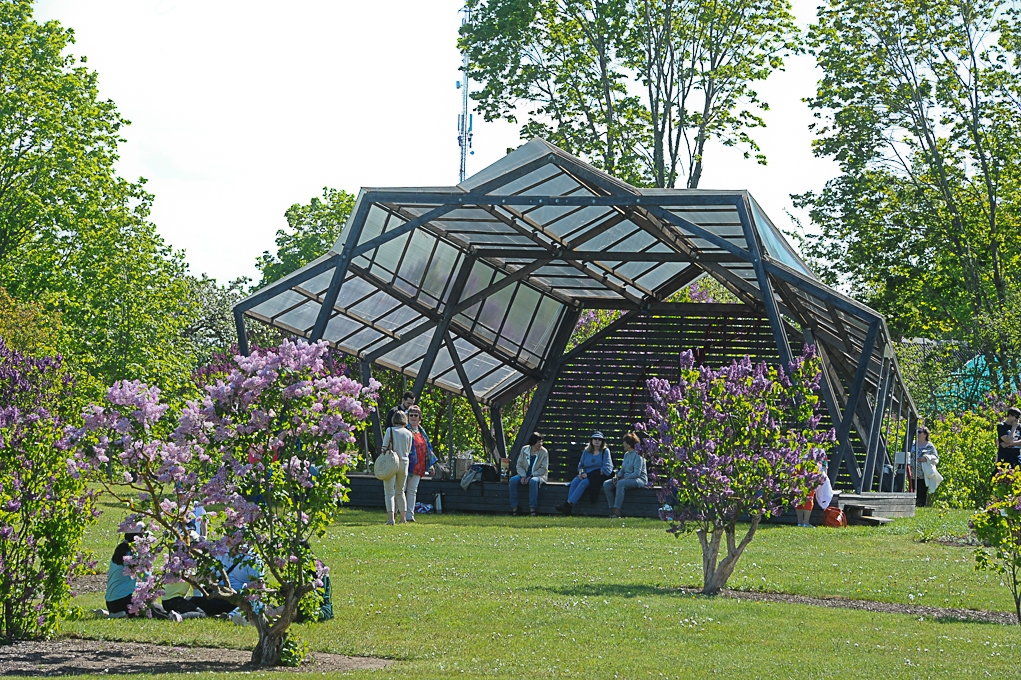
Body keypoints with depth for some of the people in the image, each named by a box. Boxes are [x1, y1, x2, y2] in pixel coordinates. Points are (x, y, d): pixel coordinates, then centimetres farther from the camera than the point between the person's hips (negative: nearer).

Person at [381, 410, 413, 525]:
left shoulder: (390, 431, -6)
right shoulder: (408, 433, 4)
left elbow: (384, 447, -5)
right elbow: (408, 451, 9)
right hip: (404, 462, 4)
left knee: (389, 491, -3)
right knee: (400, 491, 17)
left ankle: (391, 517, -15)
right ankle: (403, 517, 16)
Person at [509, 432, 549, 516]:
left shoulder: (544, 452, -5)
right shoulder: (524, 449, 3)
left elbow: (543, 469, -9)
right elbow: (519, 465, 5)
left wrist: (531, 476, -18)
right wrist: (523, 476, -13)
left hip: (539, 476, -3)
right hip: (525, 474, 3)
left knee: (533, 481, -39)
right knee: (513, 480, -25)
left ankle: (533, 508, -35)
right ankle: (514, 508, -22)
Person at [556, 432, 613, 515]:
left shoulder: (605, 451, 4)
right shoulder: (586, 451, 18)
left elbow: (607, 468, -6)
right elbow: (581, 464, 23)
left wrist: (588, 475, -11)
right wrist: (581, 472, -4)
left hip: (598, 476, -4)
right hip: (586, 475, 4)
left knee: (584, 482, -32)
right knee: (574, 481, -26)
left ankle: (569, 504, -39)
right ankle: (568, 508, -38)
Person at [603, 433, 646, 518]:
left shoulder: (638, 455, -10)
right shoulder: (626, 454, 17)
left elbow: (637, 473, -17)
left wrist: (624, 478, -21)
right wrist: (617, 476, -1)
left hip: (639, 479, -9)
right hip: (626, 478, 9)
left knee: (620, 484, -37)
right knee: (606, 484, -12)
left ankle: (617, 511, -36)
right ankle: (612, 509, -17)